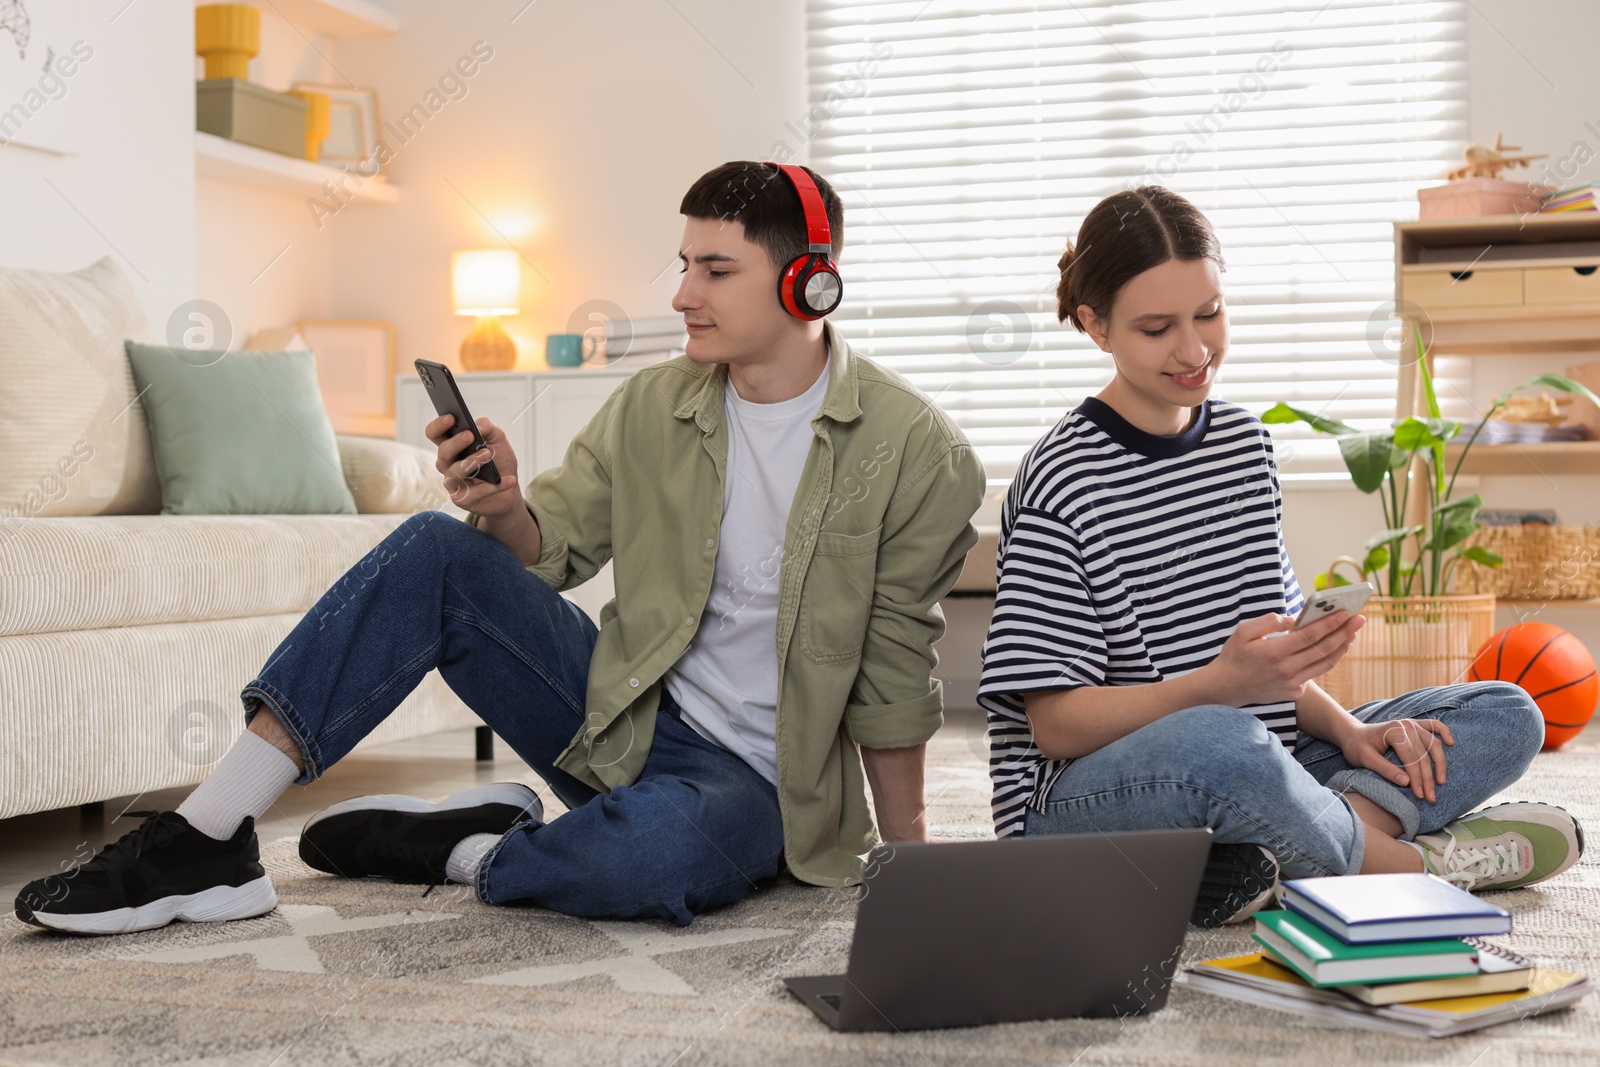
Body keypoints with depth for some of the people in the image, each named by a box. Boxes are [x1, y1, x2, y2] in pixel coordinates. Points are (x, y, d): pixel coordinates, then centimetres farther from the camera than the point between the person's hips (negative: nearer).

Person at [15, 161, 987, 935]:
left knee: (653, 851, -41)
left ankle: (462, 849, -7)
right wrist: (505, 507, -18)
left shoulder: (916, 451, -11)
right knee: (436, 550, -16)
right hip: (622, 714, 5)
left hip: (752, 776, -4)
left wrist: (908, 855, -3)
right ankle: (206, 842, -17)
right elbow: (552, 547, 6)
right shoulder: (652, 406, 3)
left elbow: (895, 672, -6)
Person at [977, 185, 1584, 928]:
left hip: (1256, 778, 8)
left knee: (1507, 716, 3)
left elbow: (1274, 641, 16)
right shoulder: (1064, 482, -12)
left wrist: (1343, 727, -4)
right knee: (1218, 743, -41)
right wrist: (1223, 684, -28)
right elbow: (1055, 724, -15)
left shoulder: (1245, 442, 11)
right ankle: (1401, 859, -12)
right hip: (1081, 797, -8)